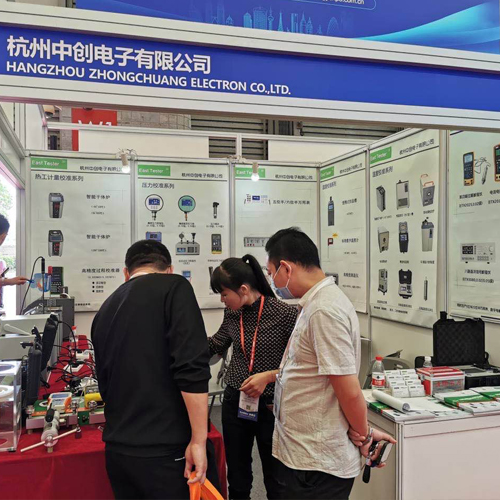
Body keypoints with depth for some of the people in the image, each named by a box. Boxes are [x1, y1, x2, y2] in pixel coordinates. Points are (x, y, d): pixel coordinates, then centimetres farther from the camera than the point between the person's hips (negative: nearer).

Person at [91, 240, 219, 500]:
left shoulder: (105, 310, 11)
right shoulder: (173, 287, -8)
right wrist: (198, 440, -13)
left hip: (118, 451, 6)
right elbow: (192, 369, -19)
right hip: (169, 450, -6)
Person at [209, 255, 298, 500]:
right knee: (237, 476, 18)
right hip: (235, 403, 5)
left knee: (275, 480, 11)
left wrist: (268, 376, -22)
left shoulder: (285, 314, -17)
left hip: (270, 406, -4)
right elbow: (217, 344, 16)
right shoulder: (232, 313, -1)